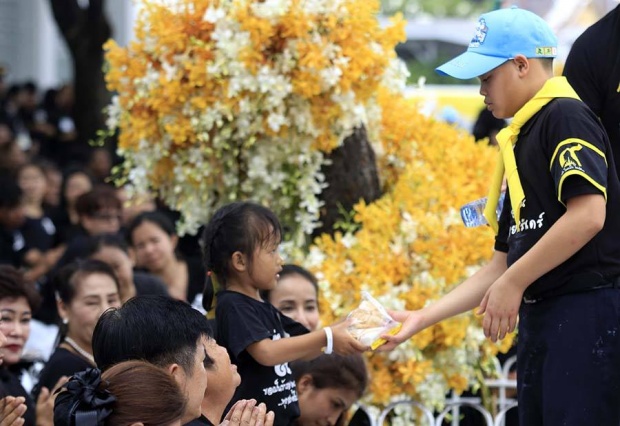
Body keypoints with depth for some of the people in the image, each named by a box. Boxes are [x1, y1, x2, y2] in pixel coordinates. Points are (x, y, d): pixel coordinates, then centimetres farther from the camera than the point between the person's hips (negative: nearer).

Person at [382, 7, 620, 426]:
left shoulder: (565, 117, -7)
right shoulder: (522, 143, 21)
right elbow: (502, 264, 21)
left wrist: (513, 285, -14)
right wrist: (423, 317, 16)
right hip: (540, 319, 10)